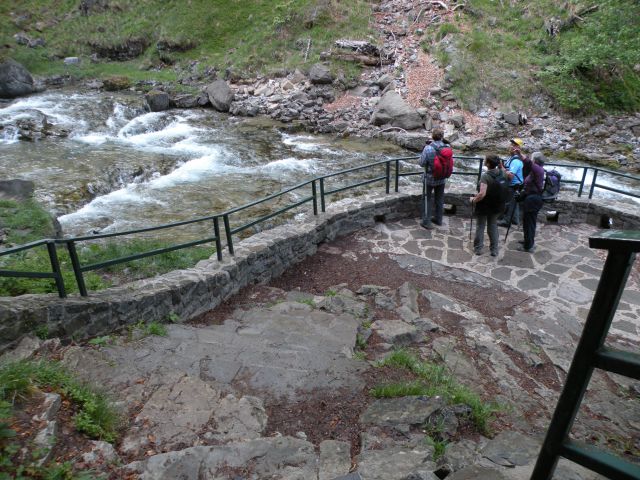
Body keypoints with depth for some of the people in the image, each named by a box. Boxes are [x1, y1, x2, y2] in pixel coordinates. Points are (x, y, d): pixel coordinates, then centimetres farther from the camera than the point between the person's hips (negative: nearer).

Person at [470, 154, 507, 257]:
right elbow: (502, 190, 10)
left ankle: (478, 248, 21)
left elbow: (482, 194, -31)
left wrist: (473, 200, -15)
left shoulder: (486, 176, -25)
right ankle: (494, 250, 23)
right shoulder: (502, 174, -6)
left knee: (480, 226, 13)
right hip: (497, 206, 5)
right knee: (493, 226, 18)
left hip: (484, 206, -5)